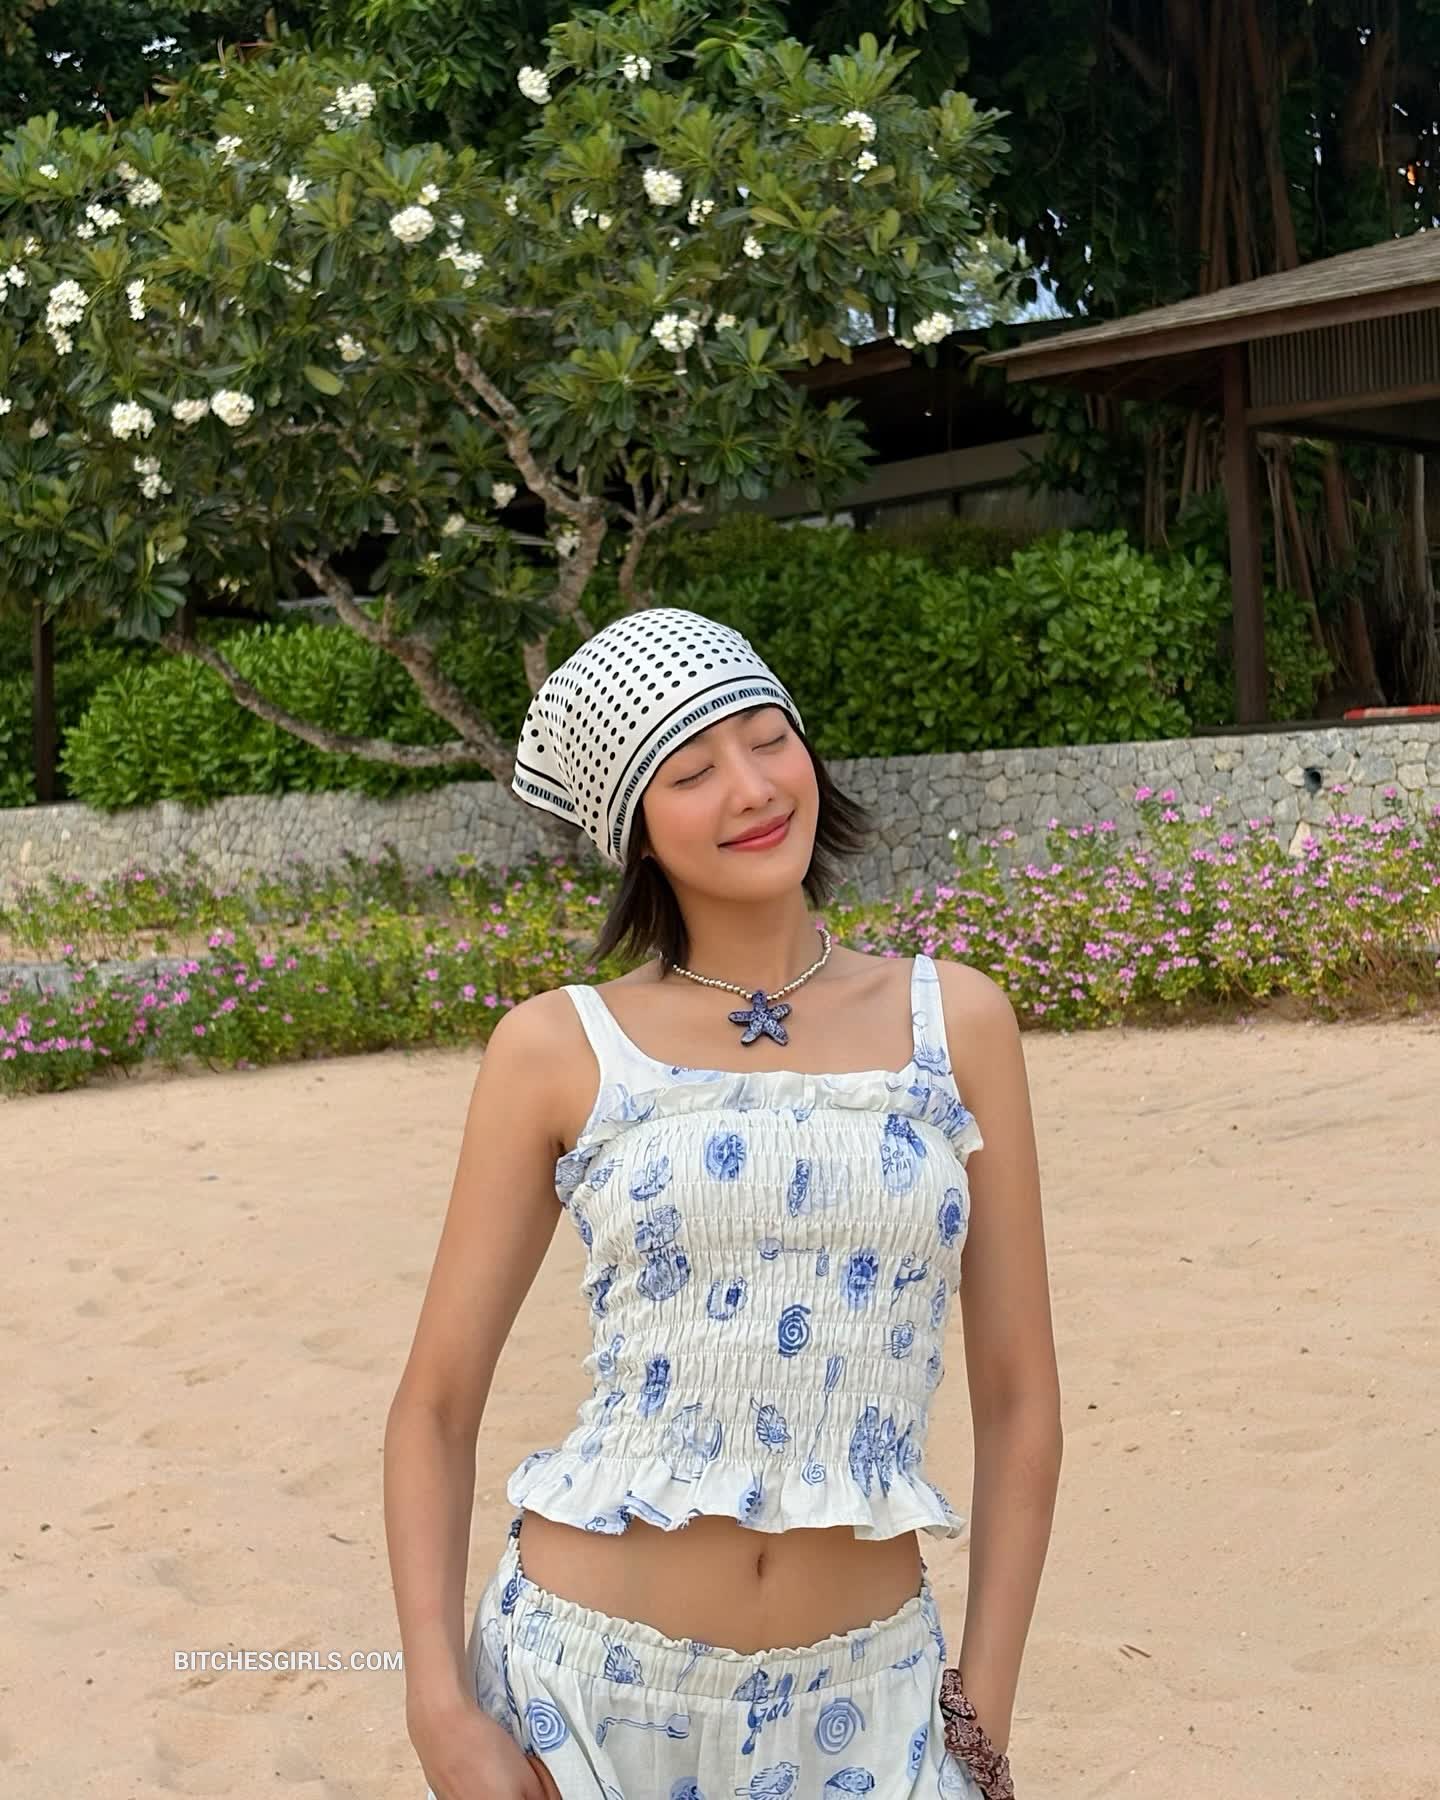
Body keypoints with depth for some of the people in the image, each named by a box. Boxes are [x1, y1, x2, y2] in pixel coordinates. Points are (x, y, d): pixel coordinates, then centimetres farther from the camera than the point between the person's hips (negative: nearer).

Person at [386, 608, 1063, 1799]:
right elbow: (437, 1404, 1)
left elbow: (1018, 1395, 2)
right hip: (589, 1678, -1)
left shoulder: (954, 1018, -1)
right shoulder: (557, 1050, -4)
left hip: (859, 1701, 1)